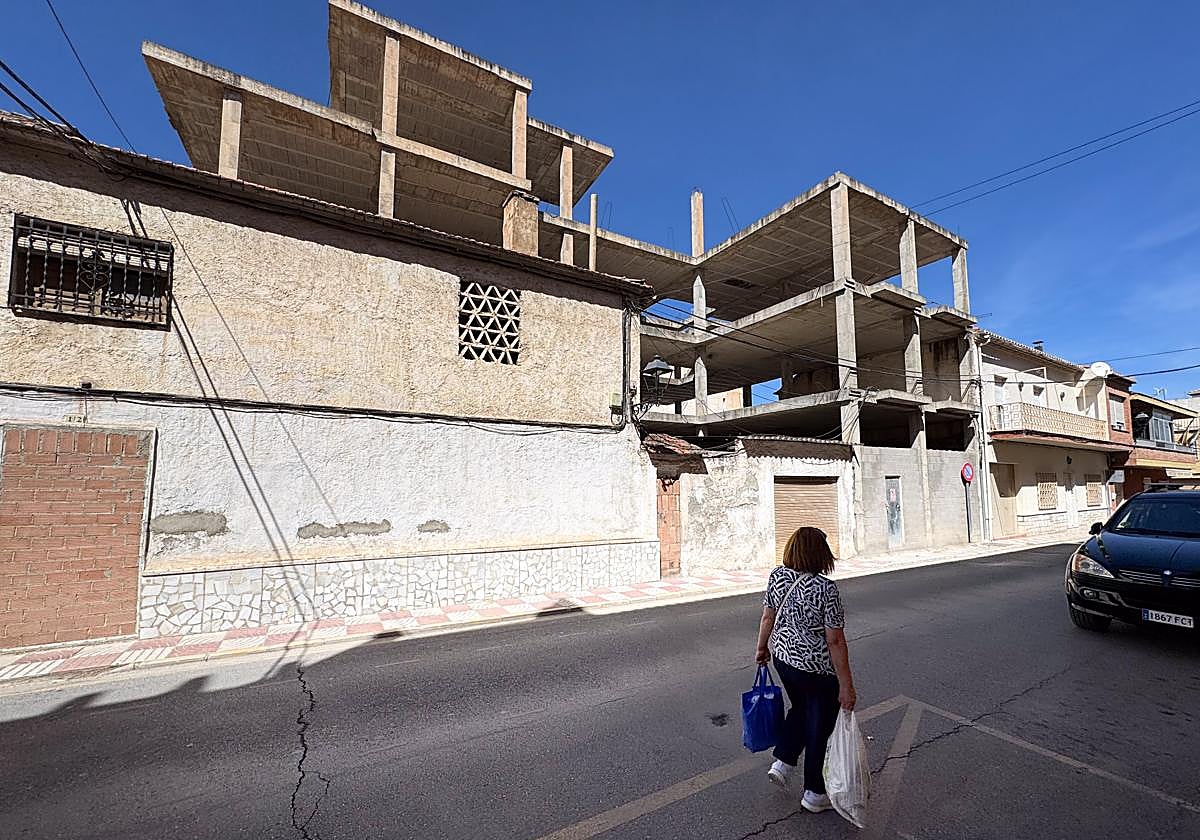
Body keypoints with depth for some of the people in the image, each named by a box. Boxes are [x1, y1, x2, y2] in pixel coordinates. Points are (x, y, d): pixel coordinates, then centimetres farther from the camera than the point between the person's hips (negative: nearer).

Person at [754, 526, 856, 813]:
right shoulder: (825, 588, -25)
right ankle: (814, 793, 32)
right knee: (820, 725, 16)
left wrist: (762, 647, 16)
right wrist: (846, 685, -11)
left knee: (800, 709, 30)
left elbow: (768, 618, 2)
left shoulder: (777, 576, -8)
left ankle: (782, 762, 32)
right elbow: (835, 641, -20)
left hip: (783, 657, 5)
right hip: (817, 668, -5)